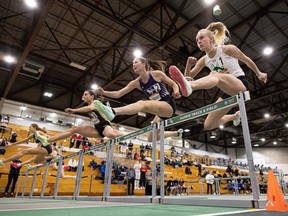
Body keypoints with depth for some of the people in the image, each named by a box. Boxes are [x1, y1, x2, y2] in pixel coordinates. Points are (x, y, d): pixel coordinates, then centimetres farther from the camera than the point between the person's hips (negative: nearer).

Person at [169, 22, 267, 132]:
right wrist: (188, 65, -12)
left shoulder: (227, 49, -4)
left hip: (241, 86, -6)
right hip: (228, 92, 6)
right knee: (208, 125, 6)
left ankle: (188, 86, -66)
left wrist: (259, 73, 21)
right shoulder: (204, 60, 8)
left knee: (214, 75, -36)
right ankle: (235, 116, 33)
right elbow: (189, 78, 7)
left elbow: (246, 60, 10)